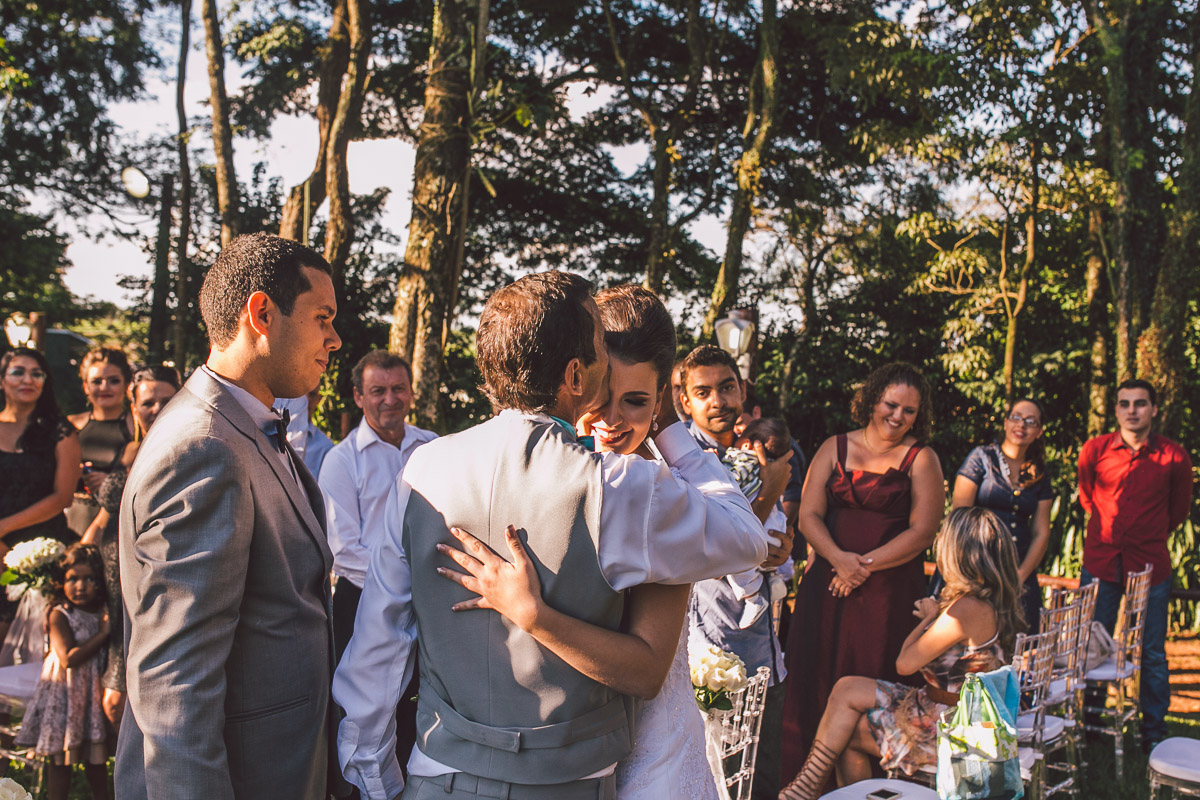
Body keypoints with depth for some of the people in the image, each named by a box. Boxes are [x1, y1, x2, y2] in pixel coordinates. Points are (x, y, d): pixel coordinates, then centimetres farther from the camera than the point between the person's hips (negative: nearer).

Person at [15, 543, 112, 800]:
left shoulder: (103, 614, 5)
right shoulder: (59, 615, -11)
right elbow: (69, 657, -21)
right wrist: (102, 634, -18)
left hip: (94, 692, 5)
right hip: (64, 694, -5)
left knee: (96, 757, 14)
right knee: (60, 758, 3)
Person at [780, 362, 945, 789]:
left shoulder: (921, 459, 3)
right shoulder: (835, 448, 9)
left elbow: (922, 532, -4)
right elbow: (809, 515, 3)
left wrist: (864, 565, -10)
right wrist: (840, 558, -13)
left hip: (889, 590, -2)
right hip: (827, 583, 3)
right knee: (817, 677, 5)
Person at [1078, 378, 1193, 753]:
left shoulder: (1174, 457, -5)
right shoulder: (1095, 450, -3)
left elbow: (1179, 509, 13)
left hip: (1150, 566, -1)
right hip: (1101, 563, 1)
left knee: (1152, 653, 6)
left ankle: (1154, 733, 21)